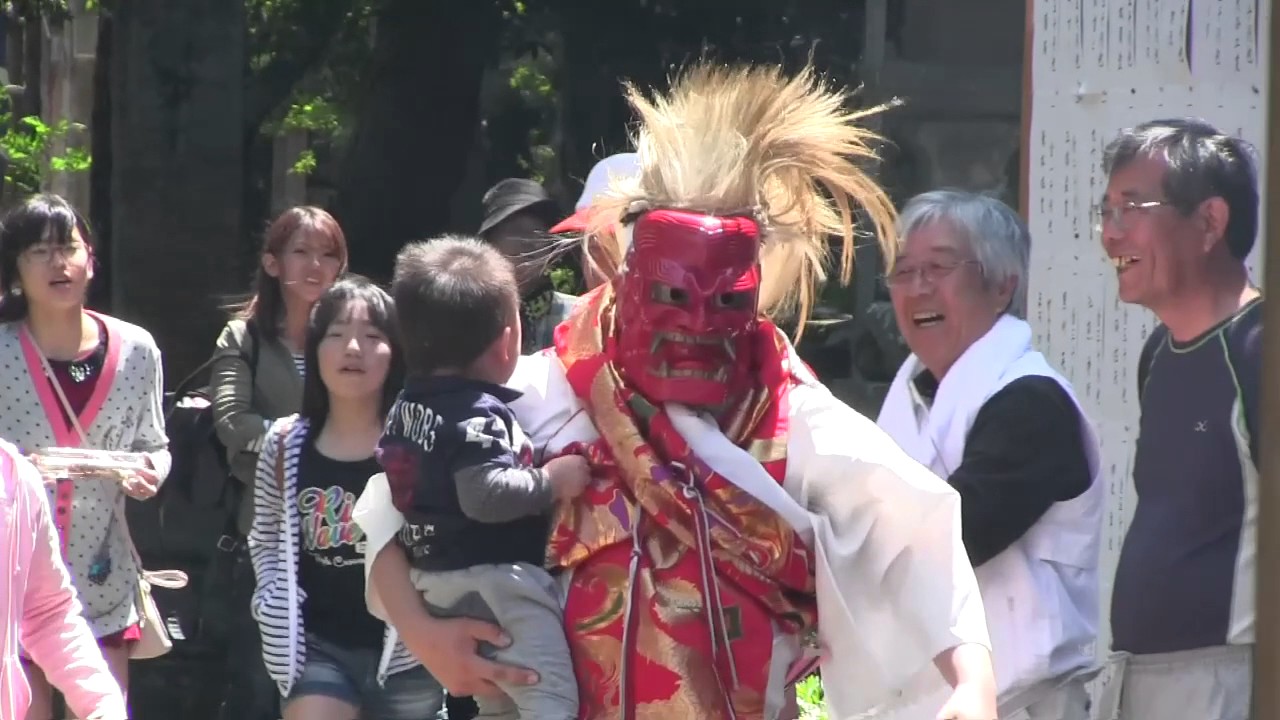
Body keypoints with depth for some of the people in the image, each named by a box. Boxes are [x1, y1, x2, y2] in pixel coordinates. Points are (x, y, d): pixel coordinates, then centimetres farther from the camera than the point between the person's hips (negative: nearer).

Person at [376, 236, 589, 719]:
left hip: (436, 577, 10)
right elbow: (486, 494, -29)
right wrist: (550, 482, -18)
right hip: (493, 579, -10)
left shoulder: (408, 404, 11)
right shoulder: (478, 413, -18)